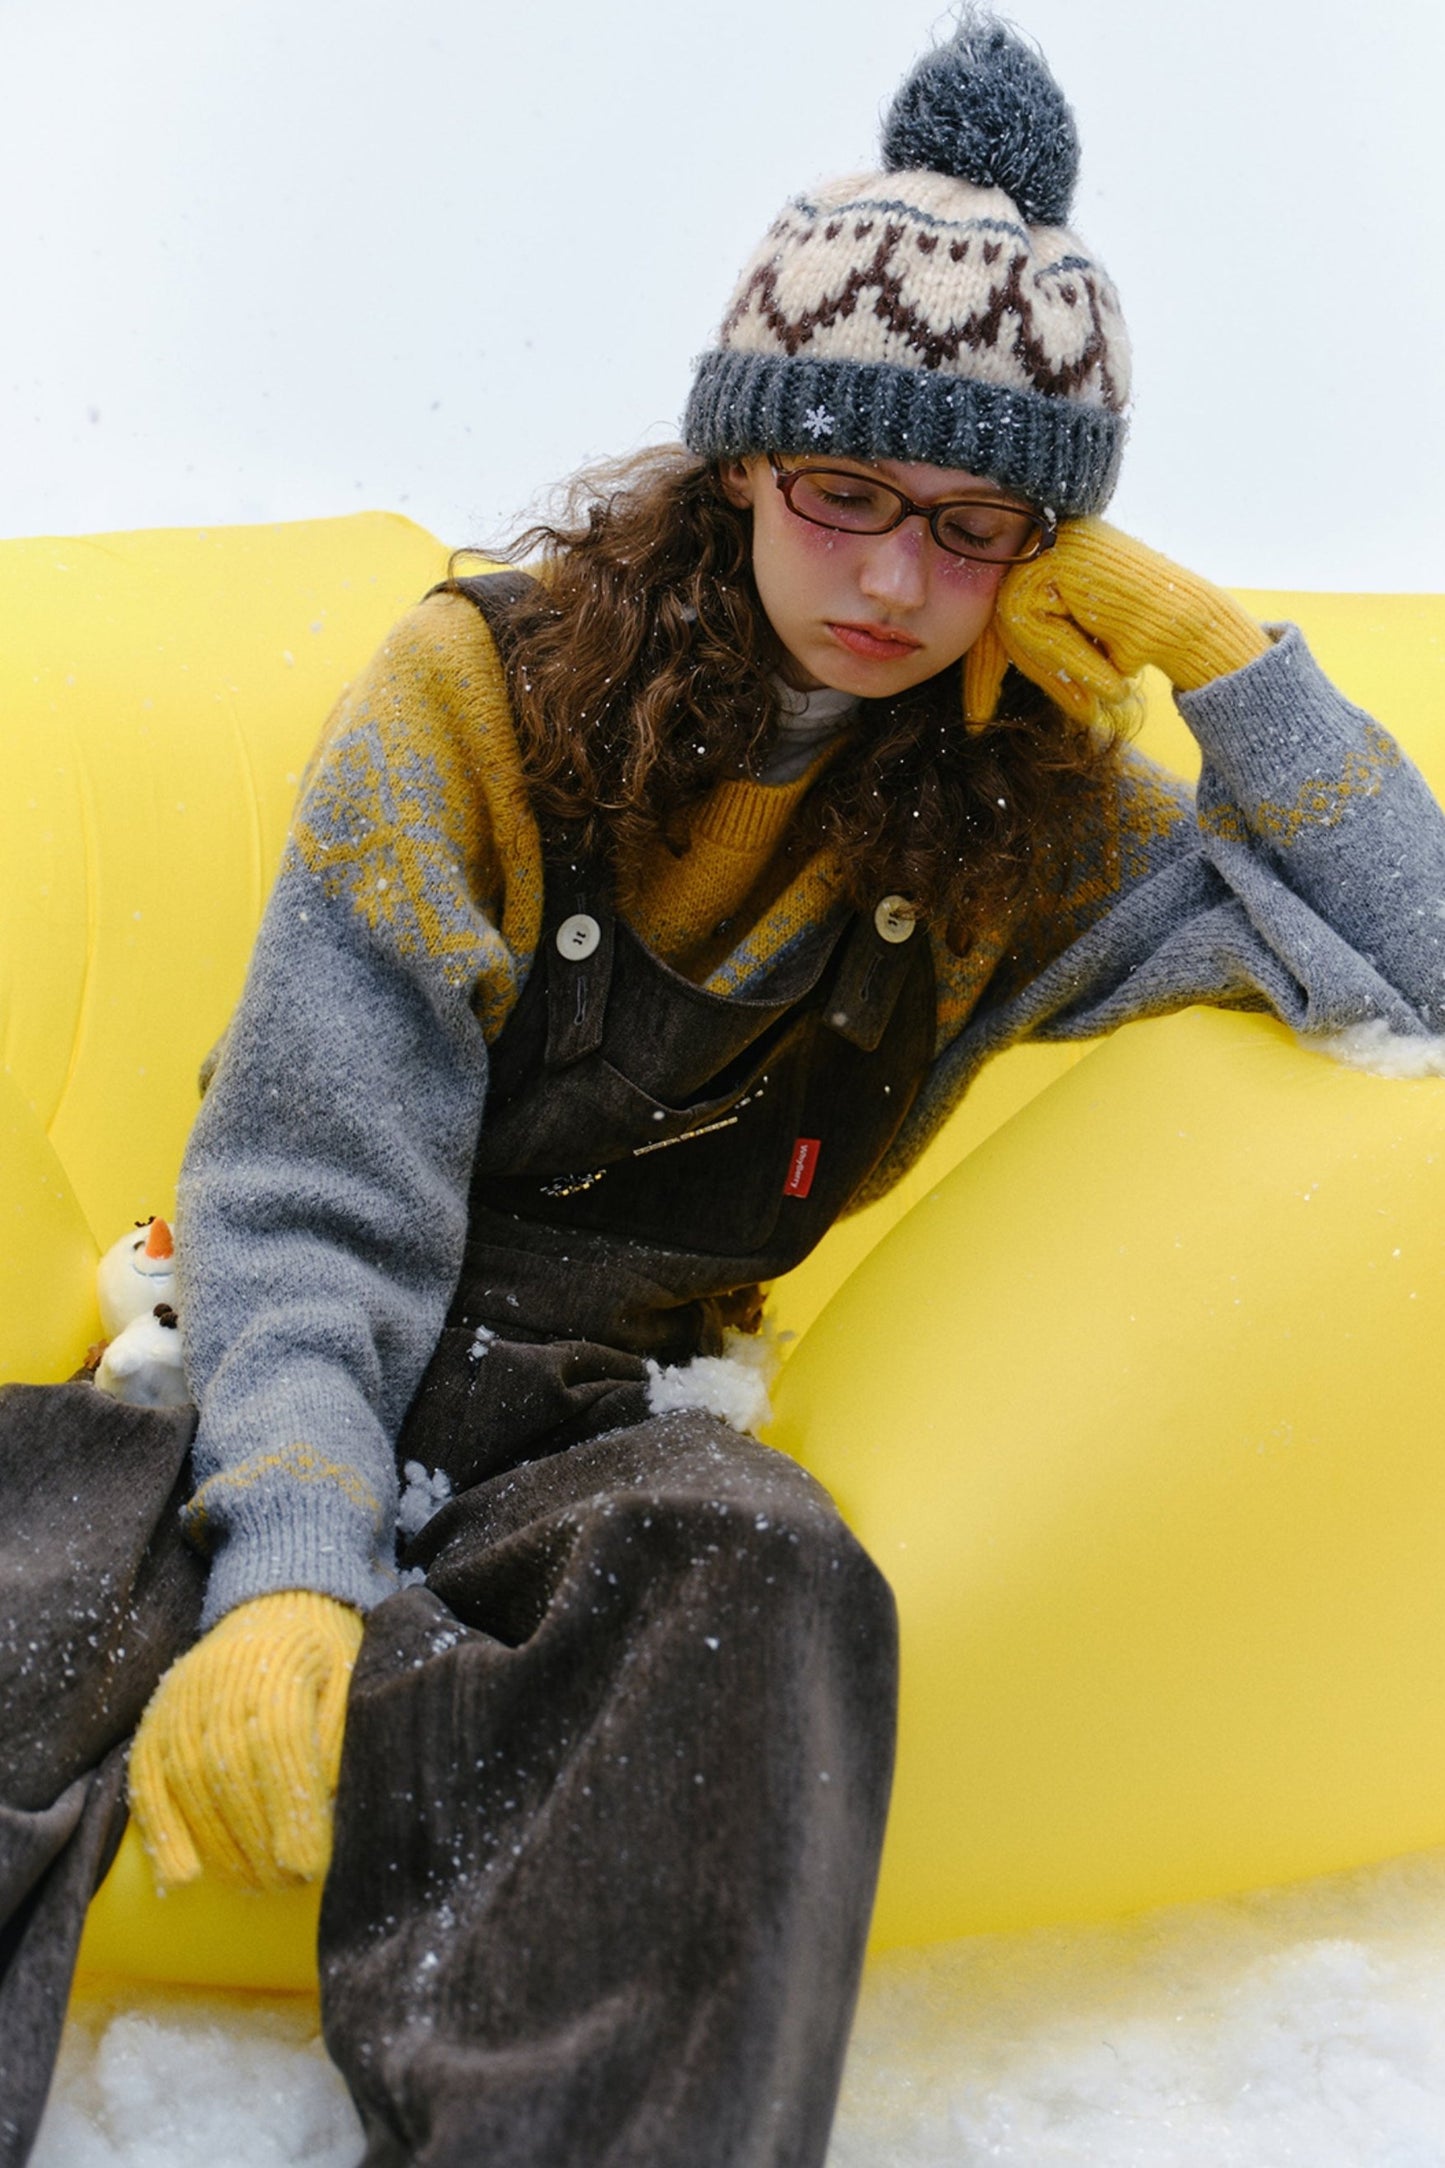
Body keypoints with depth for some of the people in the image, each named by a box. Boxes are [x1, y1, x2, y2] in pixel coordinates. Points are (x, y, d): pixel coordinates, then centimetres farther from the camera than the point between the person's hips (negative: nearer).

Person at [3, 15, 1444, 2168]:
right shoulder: (485, 682, -4)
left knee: (761, 1585, -37)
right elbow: (310, 1202, -9)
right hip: (297, 1381, -1)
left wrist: (1215, 649, -7)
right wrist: (287, 1572, -26)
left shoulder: (1026, 810, 5)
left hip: (596, 1421, 2)